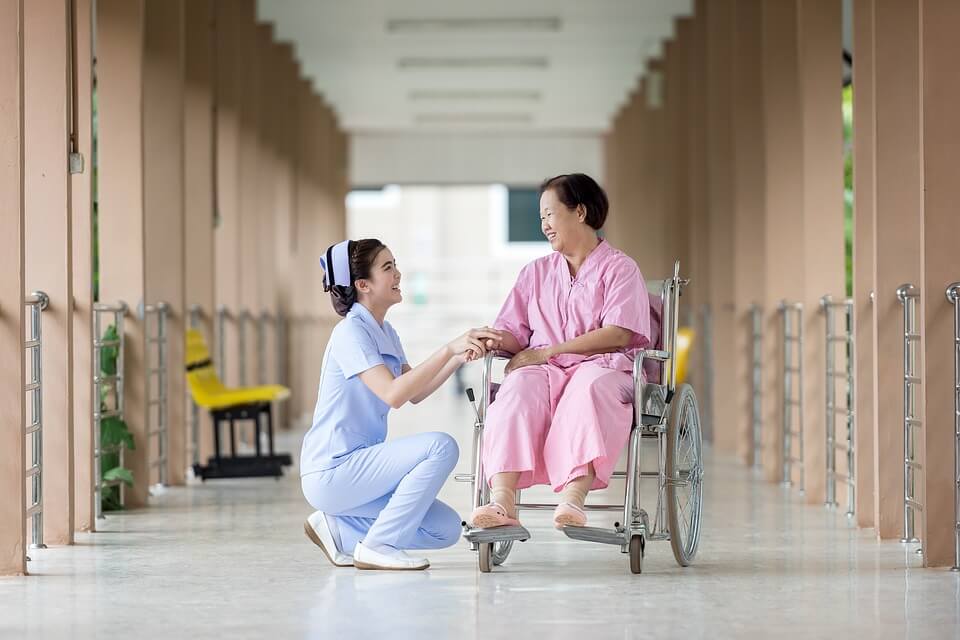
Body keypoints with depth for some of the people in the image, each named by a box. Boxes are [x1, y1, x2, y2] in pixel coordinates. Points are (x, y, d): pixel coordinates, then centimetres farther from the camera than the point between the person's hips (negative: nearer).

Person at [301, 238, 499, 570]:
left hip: (357, 464, 9)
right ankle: (377, 545, -14)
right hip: (331, 473, -9)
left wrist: (460, 357, -3)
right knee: (441, 447, -23)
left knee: (447, 529, 2)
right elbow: (393, 394, -27)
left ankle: (338, 529, 11)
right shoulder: (351, 331, -15)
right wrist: (448, 349, -30)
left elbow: (416, 392, 12)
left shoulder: (384, 332, 14)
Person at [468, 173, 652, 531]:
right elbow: (514, 331, 17)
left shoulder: (620, 269, 9)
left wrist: (548, 351, -12)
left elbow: (618, 334, -7)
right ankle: (502, 501, -51)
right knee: (519, 387, -34)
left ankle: (573, 497, -58)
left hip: (602, 368, -3)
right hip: (545, 369, 3)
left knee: (588, 389, -40)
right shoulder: (535, 273, 25)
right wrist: (496, 341, -10)